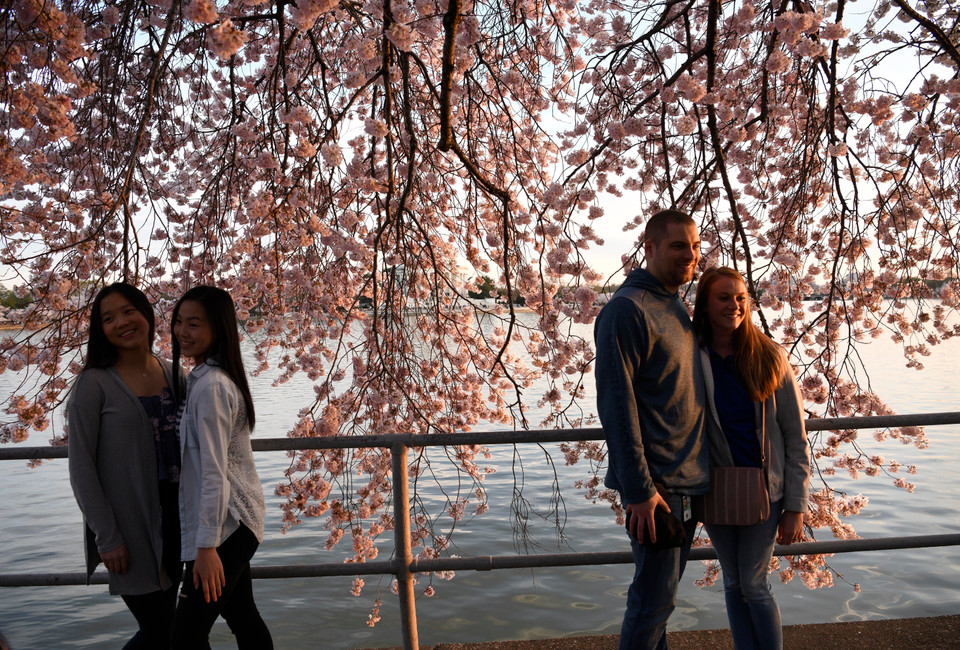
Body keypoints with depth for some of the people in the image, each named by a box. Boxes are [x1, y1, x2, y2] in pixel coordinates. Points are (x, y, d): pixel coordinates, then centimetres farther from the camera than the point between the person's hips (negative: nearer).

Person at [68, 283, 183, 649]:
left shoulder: (172, 374, 5)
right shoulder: (94, 385, -11)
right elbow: (81, 469, -10)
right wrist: (107, 538, -12)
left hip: (174, 518, 5)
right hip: (129, 523, -5)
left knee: (165, 617, 16)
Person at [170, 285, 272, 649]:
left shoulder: (210, 387, -20)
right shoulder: (204, 378, 11)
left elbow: (214, 472, -23)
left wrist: (207, 545, -22)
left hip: (225, 524, -10)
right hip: (236, 523, 10)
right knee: (243, 619, 18)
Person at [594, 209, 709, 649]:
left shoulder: (677, 308, 14)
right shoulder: (627, 310, -15)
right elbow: (616, 405, -20)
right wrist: (639, 489, -21)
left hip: (690, 481, 9)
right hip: (656, 485, -9)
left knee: (662, 593, 19)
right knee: (655, 599, 0)